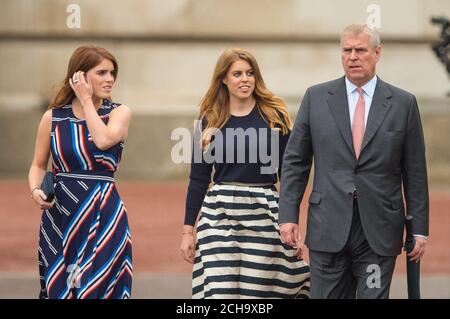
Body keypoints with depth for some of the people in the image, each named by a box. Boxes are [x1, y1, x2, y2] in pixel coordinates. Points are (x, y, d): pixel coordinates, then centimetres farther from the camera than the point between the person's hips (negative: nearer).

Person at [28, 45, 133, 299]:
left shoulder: (119, 113, 2)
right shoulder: (53, 117, 5)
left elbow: (103, 140, -19)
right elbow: (38, 166, 11)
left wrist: (86, 99, -8)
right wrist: (36, 190, -10)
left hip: (103, 217, -2)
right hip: (58, 215, 2)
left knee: (97, 288, -5)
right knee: (58, 288, 6)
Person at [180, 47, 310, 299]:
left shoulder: (275, 115, 2)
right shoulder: (209, 120, 5)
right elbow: (198, 179, 8)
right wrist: (188, 229, 5)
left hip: (265, 213, -1)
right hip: (220, 215, 1)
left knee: (263, 289, -1)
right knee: (219, 291, -4)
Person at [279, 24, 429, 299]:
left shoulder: (403, 103, 3)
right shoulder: (316, 98, 6)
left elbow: (415, 172, 5)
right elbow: (295, 161, 7)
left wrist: (419, 229, 2)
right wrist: (288, 215, 0)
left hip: (379, 232, -1)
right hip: (329, 228, 1)